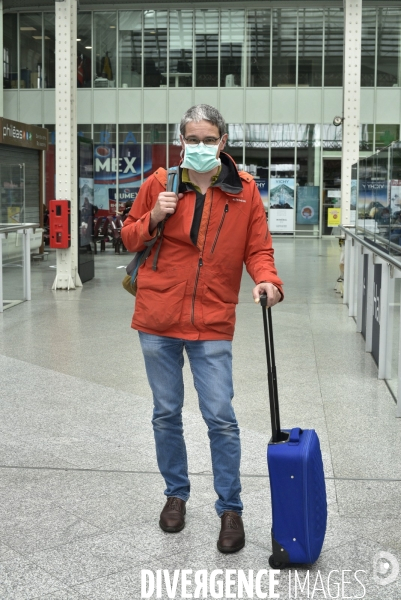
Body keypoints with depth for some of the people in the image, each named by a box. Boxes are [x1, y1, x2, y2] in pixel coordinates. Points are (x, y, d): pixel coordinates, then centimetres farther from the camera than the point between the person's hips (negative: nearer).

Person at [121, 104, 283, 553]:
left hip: (212, 323, -1)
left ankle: (230, 509, 15)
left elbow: (258, 248, 1)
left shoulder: (244, 190, 0)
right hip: (158, 319, 2)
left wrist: (266, 279, -19)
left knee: (221, 418, -2)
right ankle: (176, 493, 33)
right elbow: (129, 238, 9)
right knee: (166, 413, 13)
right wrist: (153, 218, -11)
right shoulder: (160, 183, 1)